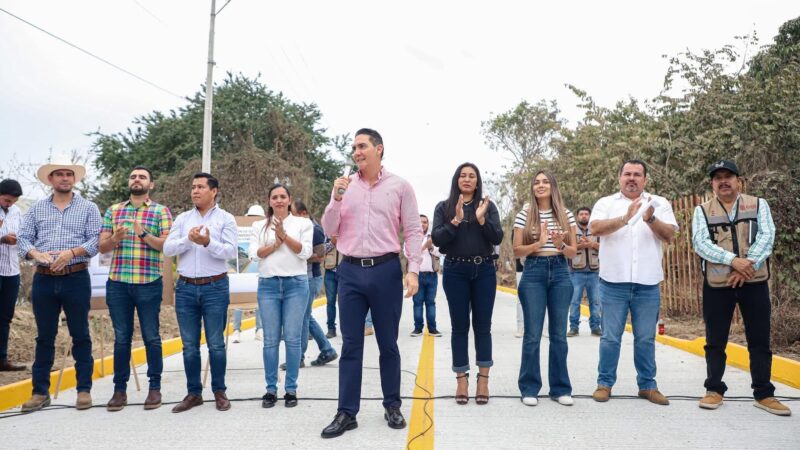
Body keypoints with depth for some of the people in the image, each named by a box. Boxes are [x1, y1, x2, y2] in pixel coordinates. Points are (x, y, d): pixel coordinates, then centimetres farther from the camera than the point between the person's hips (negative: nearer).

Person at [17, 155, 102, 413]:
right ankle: (40, 392, 19)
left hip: (77, 279, -3)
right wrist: (37, 254, -14)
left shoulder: (88, 208, 4)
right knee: (44, 337, 9)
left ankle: (84, 390, 11)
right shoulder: (37, 209, 12)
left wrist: (71, 252, -20)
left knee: (80, 336, 3)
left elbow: (96, 240, -5)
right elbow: (22, 239, 6)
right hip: (44, 280, 3)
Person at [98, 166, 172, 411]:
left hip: (149, 283, -3)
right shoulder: (113, 211, 13)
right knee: (121, 338, 8)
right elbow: (102, 247, 9)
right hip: (117, 283, 3)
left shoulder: (161, 211, 4)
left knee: (151, 337, 4)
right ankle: (120, 389, 17)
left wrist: (144, 235, -22)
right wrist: (115, 238, -12)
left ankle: (155, 388, 14)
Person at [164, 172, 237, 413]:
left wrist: (208, 242, -24)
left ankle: (219, 392, 16)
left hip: (215, 287, -3)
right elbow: (167, 249, 1)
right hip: (185, 287, 3)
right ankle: (193, 393, 20)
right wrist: (188, 239, -15)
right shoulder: (182, 218, 11)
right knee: (189, 345, 9)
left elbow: (231, 251, -10)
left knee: (216, 344, 3)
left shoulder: (226, 218, 1)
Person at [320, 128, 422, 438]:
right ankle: (347, 413, 13)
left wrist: (413, 269, -10)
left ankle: (392, 406, 24)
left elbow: (413, 231, 0)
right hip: (351, 272, 2)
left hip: (386, 270, -2)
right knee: (350, 345, 5)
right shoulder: (344, 186, 9)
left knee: (388, 343, 9)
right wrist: (336, 199, -8)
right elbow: (329, 231, 6)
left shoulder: (399, 186, 2)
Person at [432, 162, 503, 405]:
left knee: (482, 325, 4)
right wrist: (456, 220, -18)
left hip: (484, 271, 1)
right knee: (460, 326, 4)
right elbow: (437, 239, -6)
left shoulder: (487, 205, 6)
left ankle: (483, 379, 11)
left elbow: (498, 238, -2)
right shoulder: (443, 207, 4)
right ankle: (461, 379, 11)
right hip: (455, 271, -1)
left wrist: (482, 220, -17)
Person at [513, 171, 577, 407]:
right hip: (533, 273, -2)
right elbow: (517, 250, 0)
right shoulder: (524, 214, 1)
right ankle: (529, 388, 11)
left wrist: (560, 245, -14)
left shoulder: (566, 214, 6)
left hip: (560, 273, 2)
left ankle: (560, 388, 17)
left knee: (558, 334, 7)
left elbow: (573, 251, 7)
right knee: (533, 334, 0)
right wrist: (538, 244, -17)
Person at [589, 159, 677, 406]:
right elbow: (595, 228, -13)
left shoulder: (660, 203, 9)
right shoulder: (606, 203, 5)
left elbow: (670, 236, -2)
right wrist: (625, 219, -27)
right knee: (610, 337, 5)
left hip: (648, 284, 2)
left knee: (646, 339, 10)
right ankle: (605, 383, 16)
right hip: (614, 282, -1)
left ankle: (647, 385, 23)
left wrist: (651, 220, -21)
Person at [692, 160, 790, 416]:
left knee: (760, 341, 5)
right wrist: (733, 260, -22)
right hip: (716, 284, 0)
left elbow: (767, 237, -6)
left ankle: (764, 394, 16)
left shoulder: (758, 205, 7)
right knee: (715, 341, 6)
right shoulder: (702, 211, 5)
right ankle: (714, 390, 18)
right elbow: (700, 243, -9)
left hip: (754, 283, 1)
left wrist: (746, 267, -19)